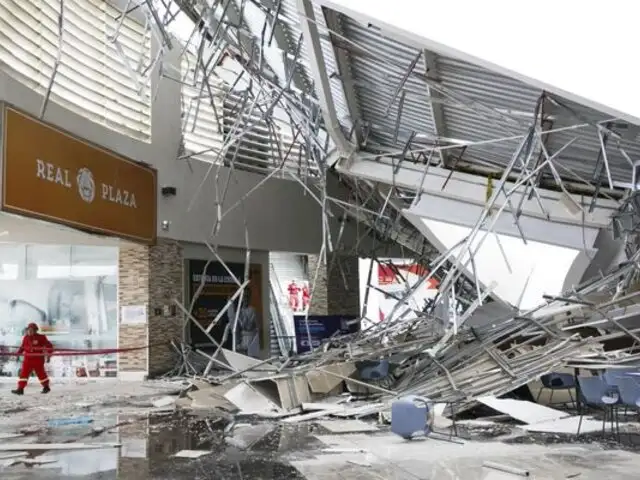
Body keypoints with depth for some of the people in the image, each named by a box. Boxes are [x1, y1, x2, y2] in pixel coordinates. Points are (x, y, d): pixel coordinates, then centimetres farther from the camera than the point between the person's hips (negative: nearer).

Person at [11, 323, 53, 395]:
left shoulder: (41, 338, -9)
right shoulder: (26, 338, 5)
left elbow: (49, 346, -4)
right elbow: (23, 346, 19)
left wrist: (48, 355, -6)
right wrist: (19, 352, 2)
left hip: (38, 360, -4)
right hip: (28, 359, 4)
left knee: (41, 373, 7)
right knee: (24, 373, -4)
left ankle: (46, 387, 26)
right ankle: (20, 389, -2)